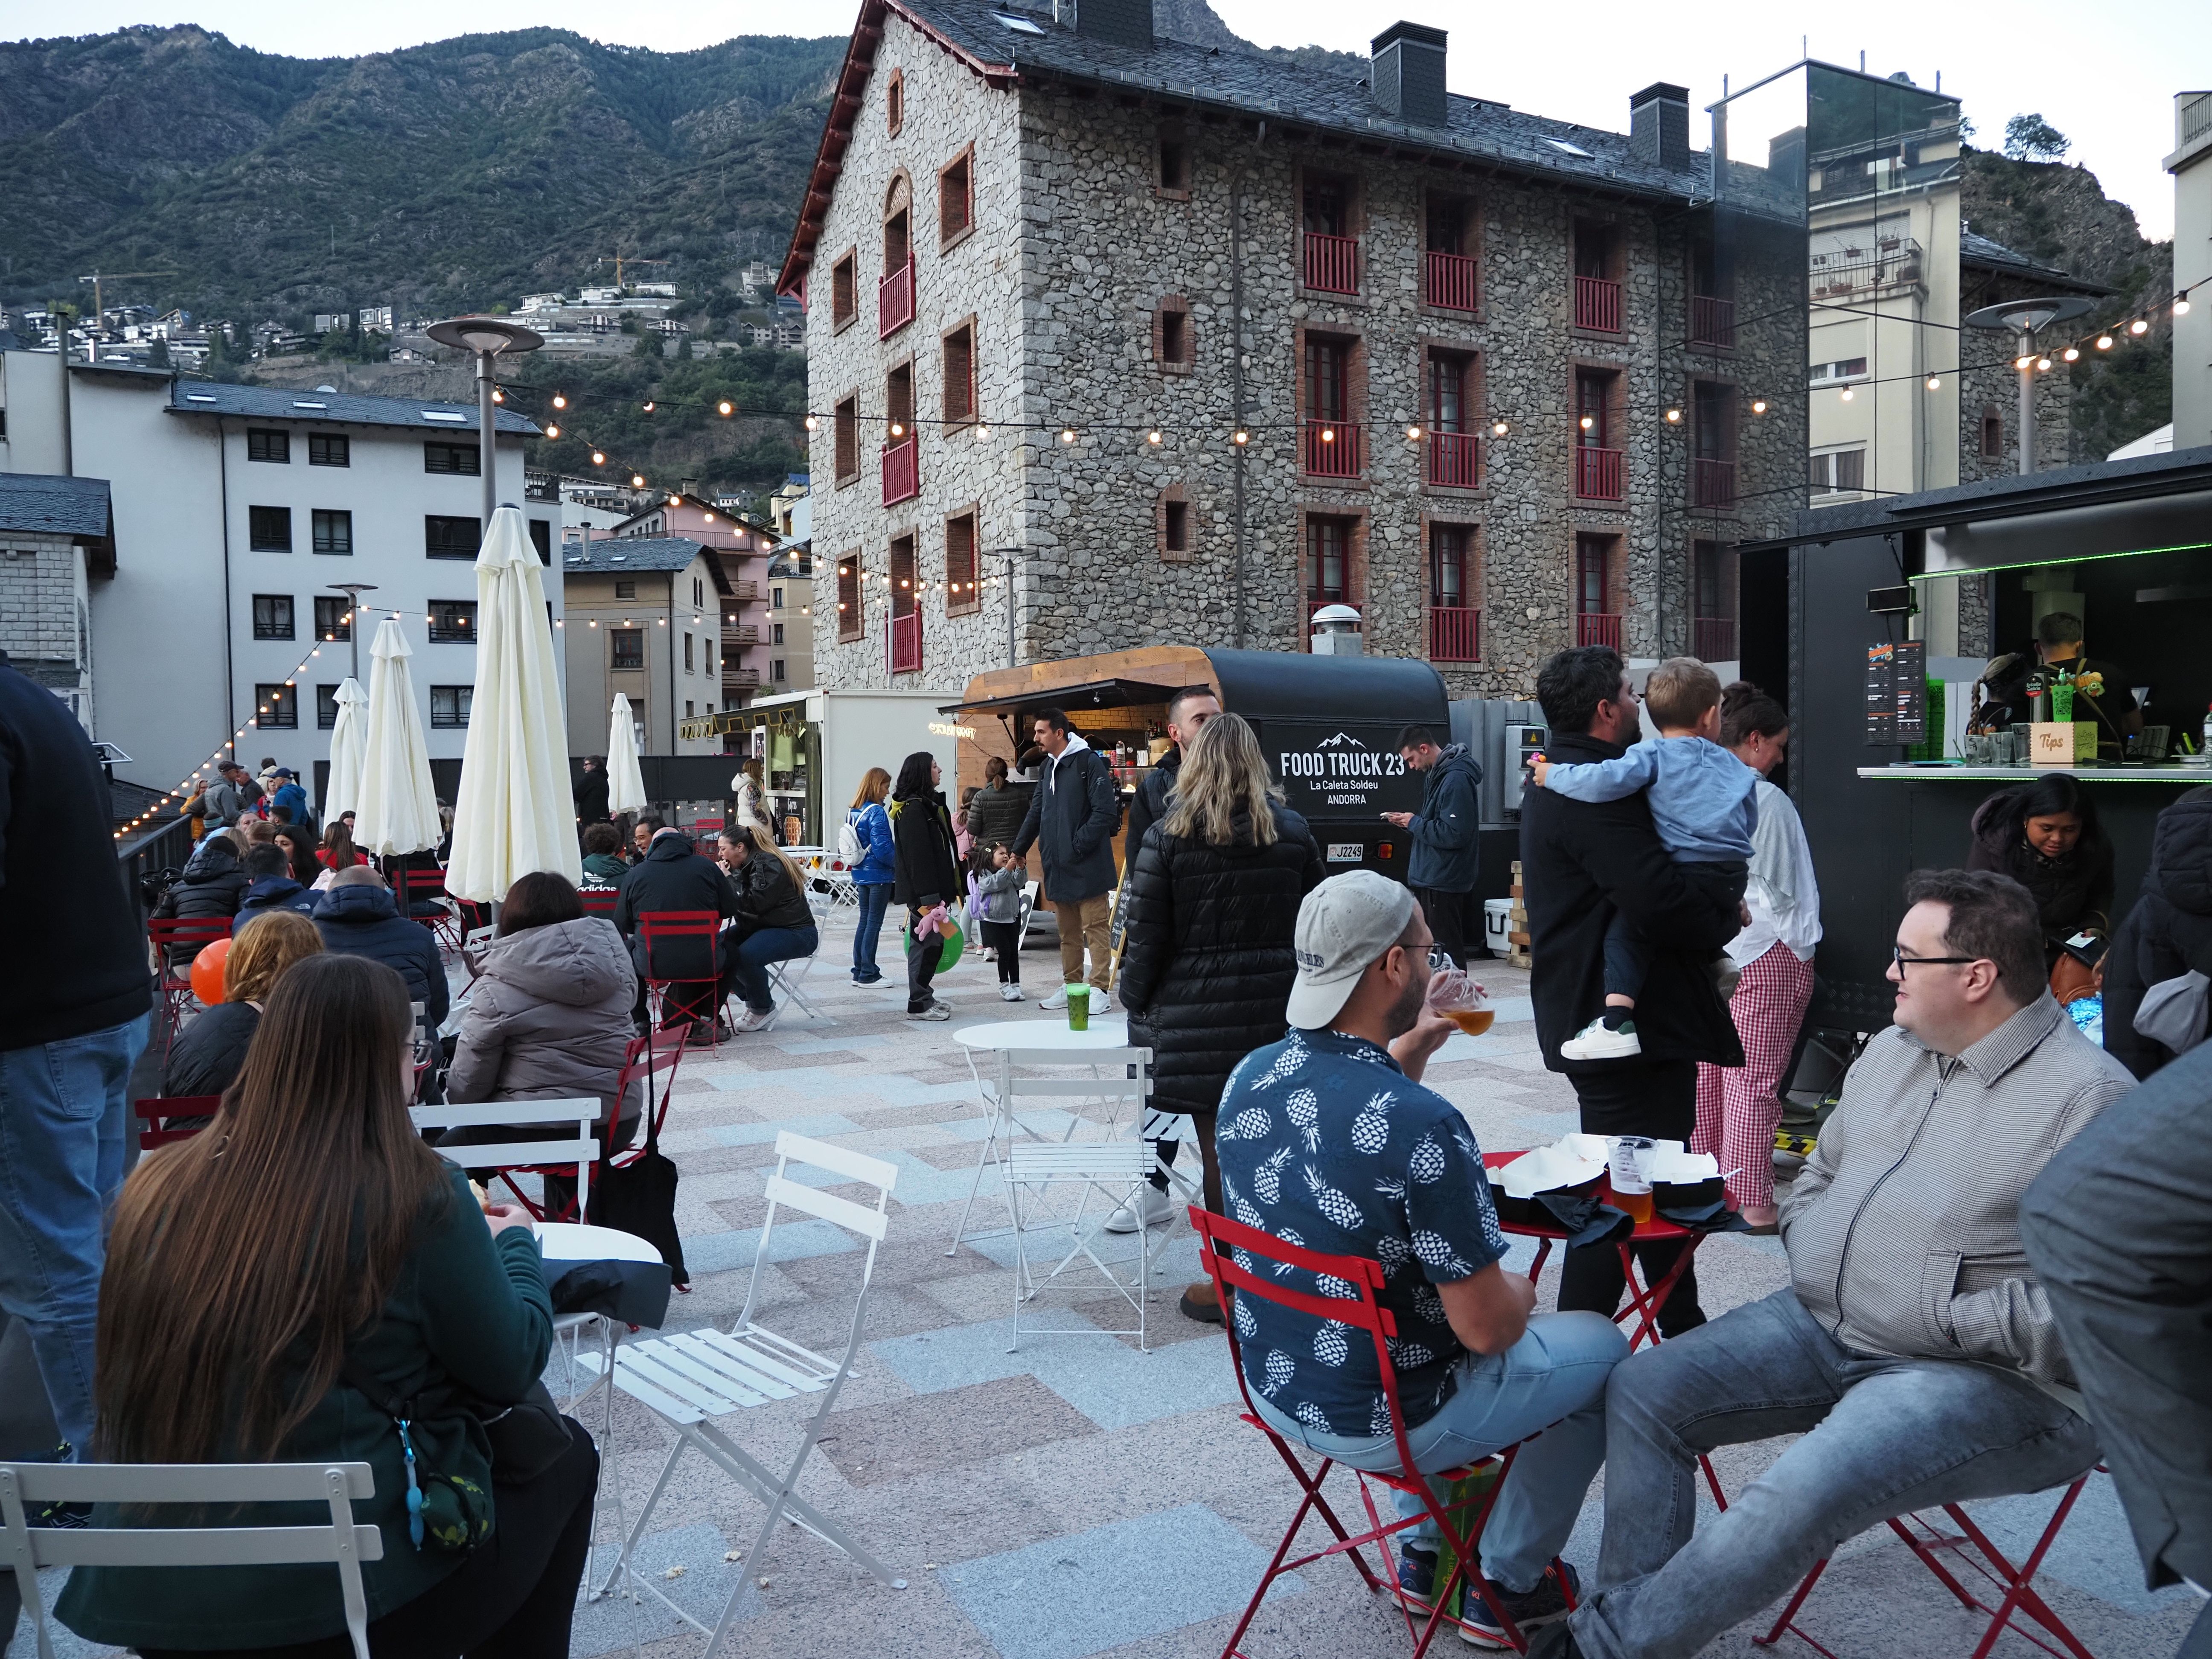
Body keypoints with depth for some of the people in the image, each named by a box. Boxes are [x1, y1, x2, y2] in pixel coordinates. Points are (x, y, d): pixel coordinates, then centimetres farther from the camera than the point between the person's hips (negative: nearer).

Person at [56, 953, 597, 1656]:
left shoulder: (158, 1185, -4)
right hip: (348, 1595, -5)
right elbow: (513, 1369, -6)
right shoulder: (417, 1196, -18)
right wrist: (514, 1243, 12)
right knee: (565, 1453, 21)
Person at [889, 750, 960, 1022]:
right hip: (923, 890, -10)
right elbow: (918, 855, -22)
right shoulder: (914, 809, -15)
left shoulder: (927, 804, 18)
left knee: (928, 943, 14)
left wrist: (941, 892, 21)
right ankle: (919, 1005, -1)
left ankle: (923, 997, 23)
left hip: (933, 886, 10)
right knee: (926, 943, -7)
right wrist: (929, 897, -24)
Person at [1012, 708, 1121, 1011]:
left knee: (1095, 929, -2)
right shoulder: (1049, 765, 15)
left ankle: (1099, 989, 2)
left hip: (1087, 865, -8)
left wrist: (1078, 846, -16)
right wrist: (1019, 850, 23)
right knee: (1068, 932, 14)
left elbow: (1105, 812, -17)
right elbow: (1037, 811, 23)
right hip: (1058, 867, 8)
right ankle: (1070, 987, 22)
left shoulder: (1090, 762, -11)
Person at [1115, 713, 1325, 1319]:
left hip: (1198, 1013, -3)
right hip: (1279, 1012, 3)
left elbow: (1146, 934, -5)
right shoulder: (1293, 830, 5)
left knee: (1220, 1147, 4)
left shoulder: (1167, 836, -6)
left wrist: (1136, 1002, 8)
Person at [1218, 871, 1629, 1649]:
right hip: (1378, 1423, -6)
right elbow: (1487, 1327, -23)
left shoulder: (1250, 1078, -8)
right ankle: (1508, 1583, 28)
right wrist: (1520, 1291, -2)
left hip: (1273, 1387, 7)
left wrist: (1404, 1057, 3)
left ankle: (1426, 1551, 40)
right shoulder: (1424, 1124, -31)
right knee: (1602, 1352, 17)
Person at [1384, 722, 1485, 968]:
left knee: (1446, 950, -4)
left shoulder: (1456, 779, -19)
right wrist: (1409, 823, 5)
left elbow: (1454, 834, -24)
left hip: (1444, 882, -10)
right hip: (1431, 879, 10)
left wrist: (1415, 823, -14)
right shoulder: (1436, 774, 13)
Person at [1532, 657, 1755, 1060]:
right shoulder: (1735, 766, 19)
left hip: (1689, 874, -6)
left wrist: (1553, 775, -3)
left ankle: (1616, 1021, -22)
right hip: (1733, 882, 6)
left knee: (1626, 926, -7)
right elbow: (1749, 822, 27)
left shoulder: (1653, 756, 0)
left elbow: (1604, 780, -17)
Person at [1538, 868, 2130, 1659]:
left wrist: (1937, 1318, -19)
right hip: (1822, 1324, 8)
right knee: (1644, 1392, -5)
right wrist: (1814, 1265, 5)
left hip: (1992, 1375, -8)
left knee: (1799, 1497, -30)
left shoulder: (2090, 1098, -16)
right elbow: (1819, 1175, 23)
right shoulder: (1892, 1051, 11)